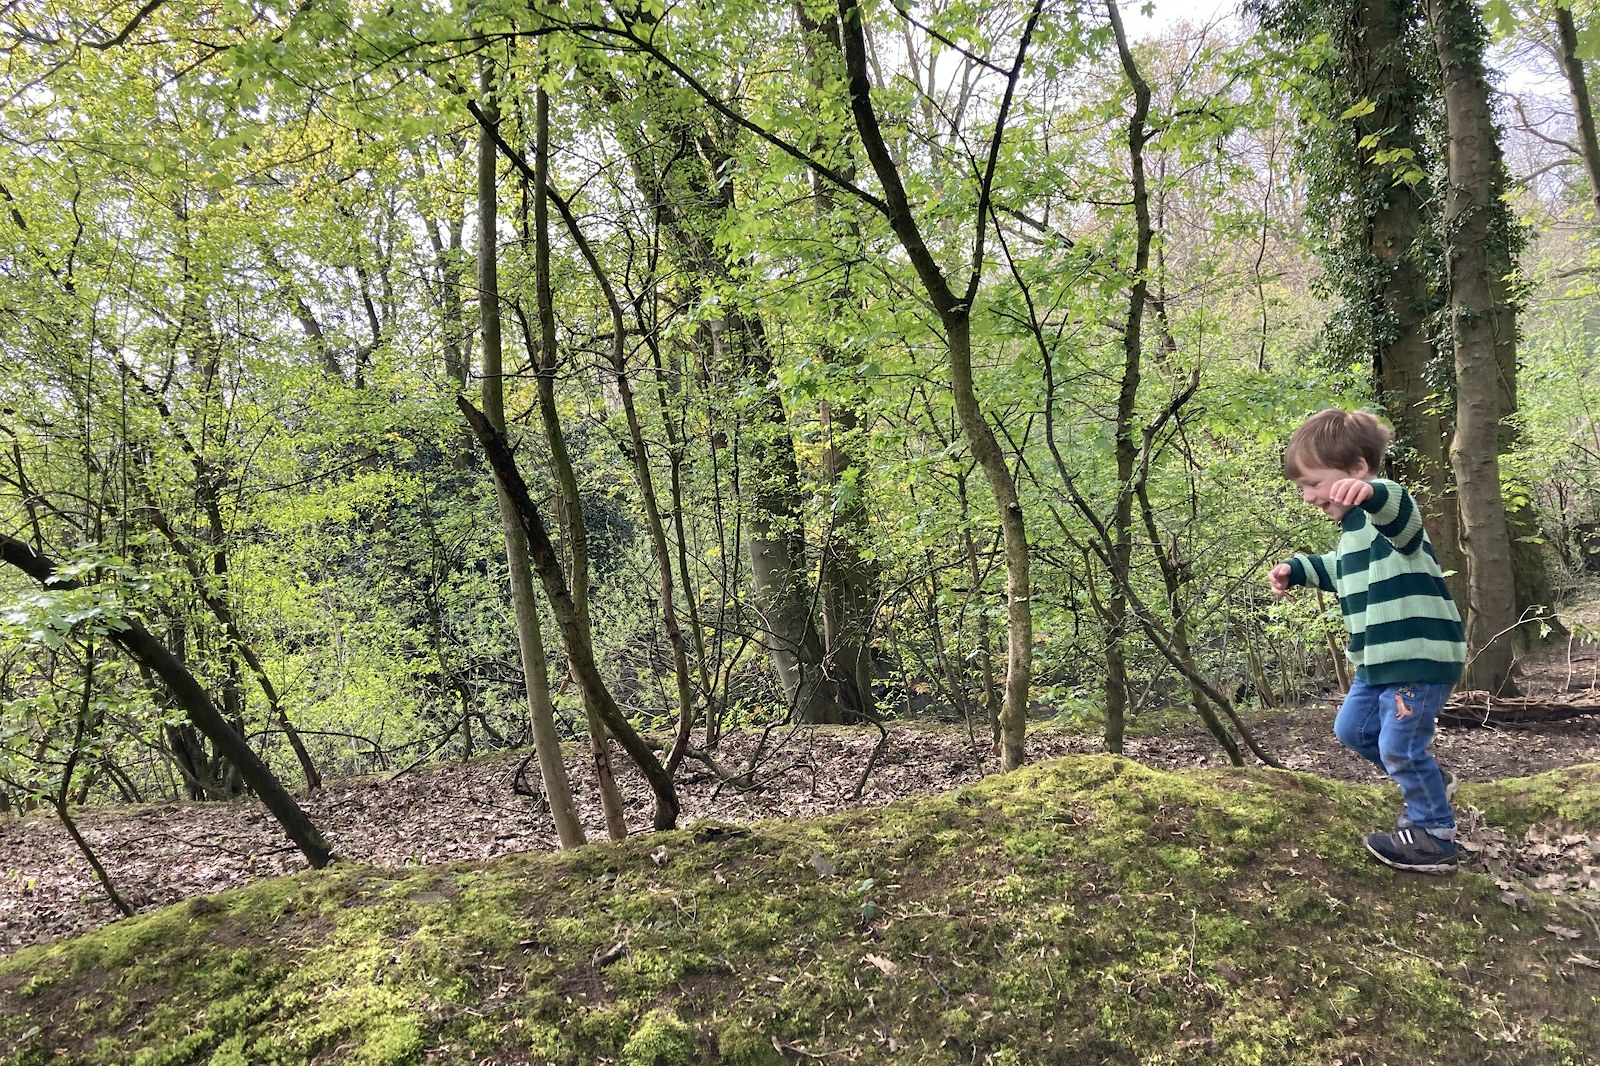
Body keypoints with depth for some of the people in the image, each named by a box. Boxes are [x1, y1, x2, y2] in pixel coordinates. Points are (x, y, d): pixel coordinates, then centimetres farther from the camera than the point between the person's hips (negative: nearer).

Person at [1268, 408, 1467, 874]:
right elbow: (1343, 570, 32)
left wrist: (1371, 492, -69)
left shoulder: (1385, 510, -20)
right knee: (1353, 729, 18)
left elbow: (1401, 510, -47)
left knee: (1400, 746, -4)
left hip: (1421, 657, -10)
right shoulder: (1354, 522, 13)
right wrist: (1296, 569, 20)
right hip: (1380, 660, 11)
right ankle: (1430, 782, 37)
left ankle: (1435, 836, 14)